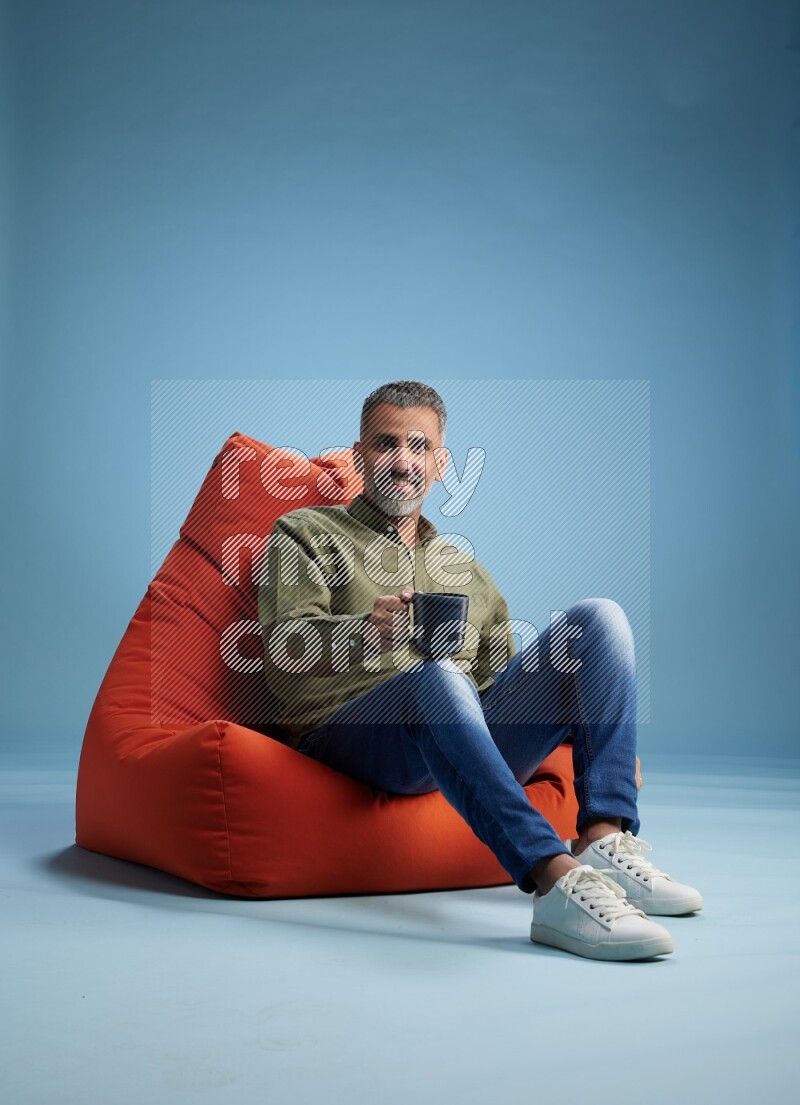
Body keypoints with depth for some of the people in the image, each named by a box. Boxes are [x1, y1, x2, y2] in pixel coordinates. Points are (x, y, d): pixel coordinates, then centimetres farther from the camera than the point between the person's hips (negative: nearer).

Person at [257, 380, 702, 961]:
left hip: (469, 737, 5)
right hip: (349, 732, -4)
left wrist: (607, 735, 13)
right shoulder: (304, 533, 18)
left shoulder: (465, 565, 33)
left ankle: (605, 842, -26)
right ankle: (558, 885, -51)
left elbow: (503, 676, 30)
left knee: (599, 618, -12)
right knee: (437, 674, -38)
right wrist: (368, 630, -23)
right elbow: (284, 645, 0)